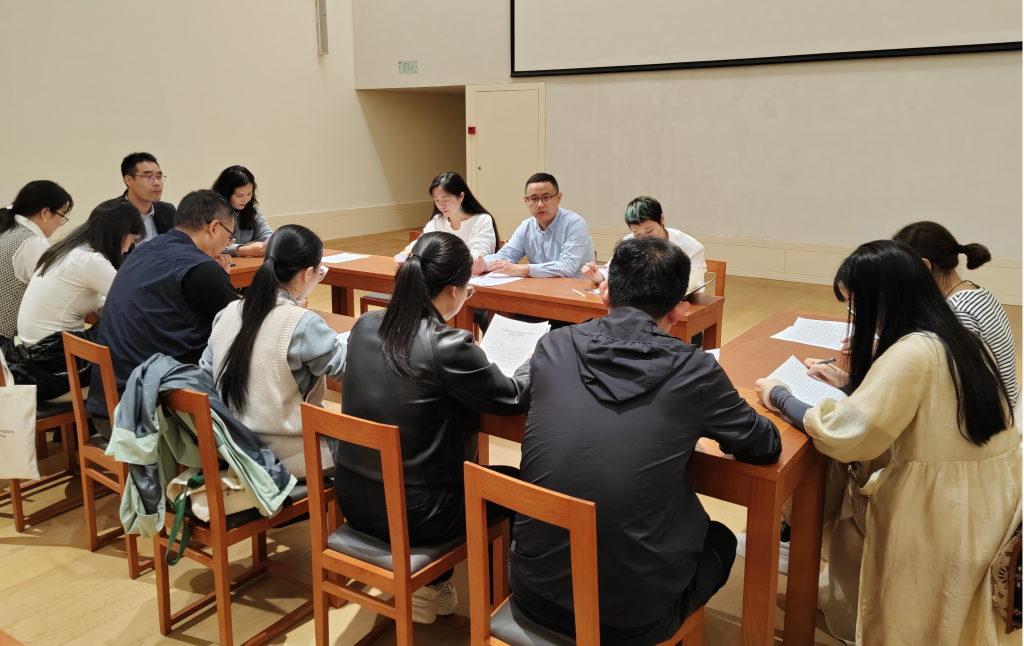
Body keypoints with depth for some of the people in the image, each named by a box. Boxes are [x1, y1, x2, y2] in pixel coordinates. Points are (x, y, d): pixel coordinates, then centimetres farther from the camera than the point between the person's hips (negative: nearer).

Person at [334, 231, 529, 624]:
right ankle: (431, 585, 27)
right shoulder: (448, 347, -24)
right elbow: (512, 397, -10)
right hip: (413, 517, -7)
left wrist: (448, 311, 23)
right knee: (516, 481, 16)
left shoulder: (365, 327, -5)